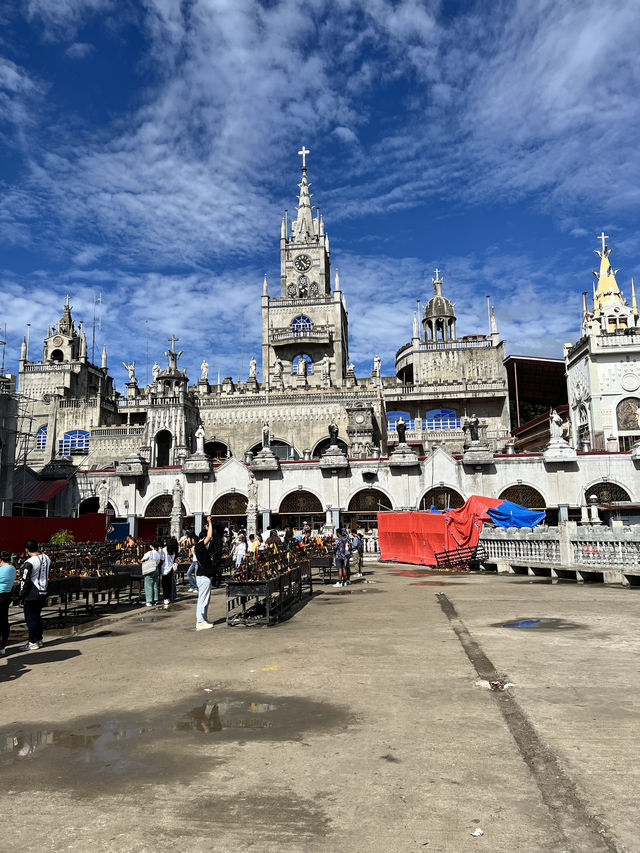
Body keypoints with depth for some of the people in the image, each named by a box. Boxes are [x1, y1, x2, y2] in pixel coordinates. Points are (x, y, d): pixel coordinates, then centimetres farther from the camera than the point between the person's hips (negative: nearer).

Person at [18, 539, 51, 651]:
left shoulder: (29, 563, -17)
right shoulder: (46, 558, 5)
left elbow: (24, 582, -14)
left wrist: (21, 597, -6)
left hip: (31, 595, -7)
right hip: (43, 593, 7)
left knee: (30, 618, 3)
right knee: (37, 616, 18)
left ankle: (33, 643, 8)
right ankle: (39, 640, 25)